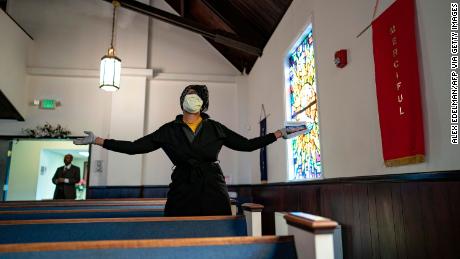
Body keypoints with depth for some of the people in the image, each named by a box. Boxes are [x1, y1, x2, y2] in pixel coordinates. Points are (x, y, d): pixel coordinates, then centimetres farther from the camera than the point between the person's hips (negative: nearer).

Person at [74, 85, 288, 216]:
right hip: (181, 192, 0)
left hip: (214, 192, 0)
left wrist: (279, 133, 1)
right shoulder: (169, 130, 5)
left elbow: (247, 144, 5)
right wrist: (98, 141, 1)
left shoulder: (215, 128, 5)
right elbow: (134, 147, 4)